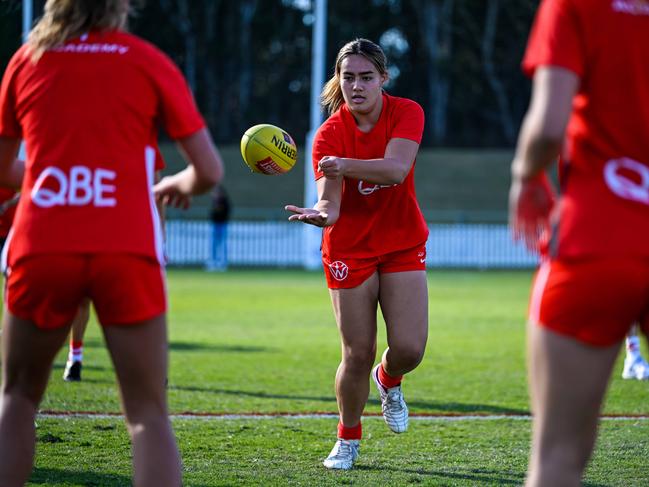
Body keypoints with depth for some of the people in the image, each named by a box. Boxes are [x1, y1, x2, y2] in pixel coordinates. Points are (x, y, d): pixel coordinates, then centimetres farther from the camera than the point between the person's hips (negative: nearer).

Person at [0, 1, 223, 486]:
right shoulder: (149, 62, 8)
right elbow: (209, 172, 6)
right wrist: (177, 186, 28)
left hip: (40, 247, 2)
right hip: (127, 250, -2)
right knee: (148, 414, 5)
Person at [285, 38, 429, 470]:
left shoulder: (406, 112, -9)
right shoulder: (330, 133, -13)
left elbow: (396, 168, -28)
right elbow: (330, 199, -26)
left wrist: (347, 165, -43)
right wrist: (322, 212, -50)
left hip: (404, 244, 1)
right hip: (350, 249, -1)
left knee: (409, 349, -9)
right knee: (358, 354, -3)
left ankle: (388, 380, 29)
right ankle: (348, 438, 20)